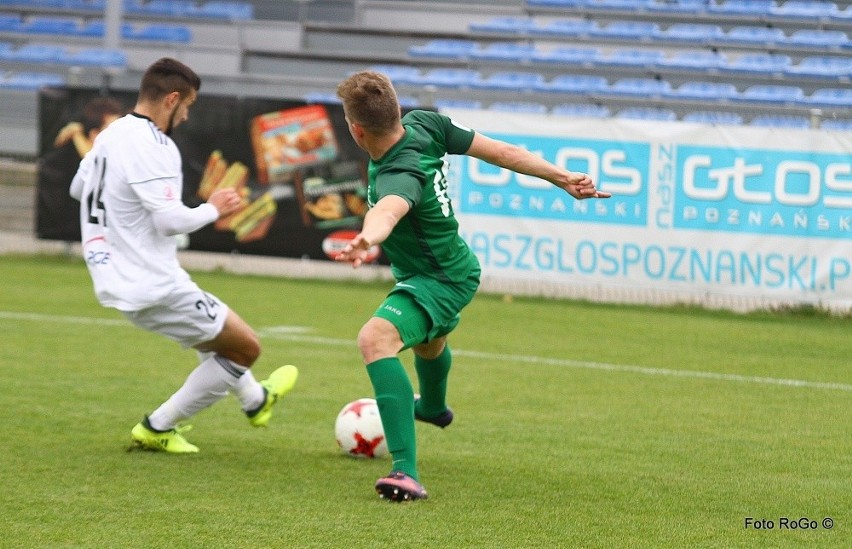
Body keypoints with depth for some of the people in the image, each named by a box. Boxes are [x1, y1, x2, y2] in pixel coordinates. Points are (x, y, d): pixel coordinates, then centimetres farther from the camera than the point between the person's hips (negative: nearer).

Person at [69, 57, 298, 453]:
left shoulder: (110, 135, 8)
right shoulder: (151, 146, -21)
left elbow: (78, 188, 24)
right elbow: (170, 219, -27)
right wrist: (213, 209, -9)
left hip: (118, 281, 10)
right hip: (153, 286, -10)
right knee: (245, 347, 2)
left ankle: (254, 399, 51)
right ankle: (157, 428, 10)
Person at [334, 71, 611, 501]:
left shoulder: (399, 174, -39)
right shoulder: (423, 124, -15)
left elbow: (390, 209, -64)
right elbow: (500, 151, -7)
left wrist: (366, 239, -85)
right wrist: (560, 177, 0)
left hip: (440, 282, -11)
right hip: (454, 266, 11)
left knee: (376, 338, -34)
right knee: (428, 340, 40)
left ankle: (406, 472, -41)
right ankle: (433, 406, 76)